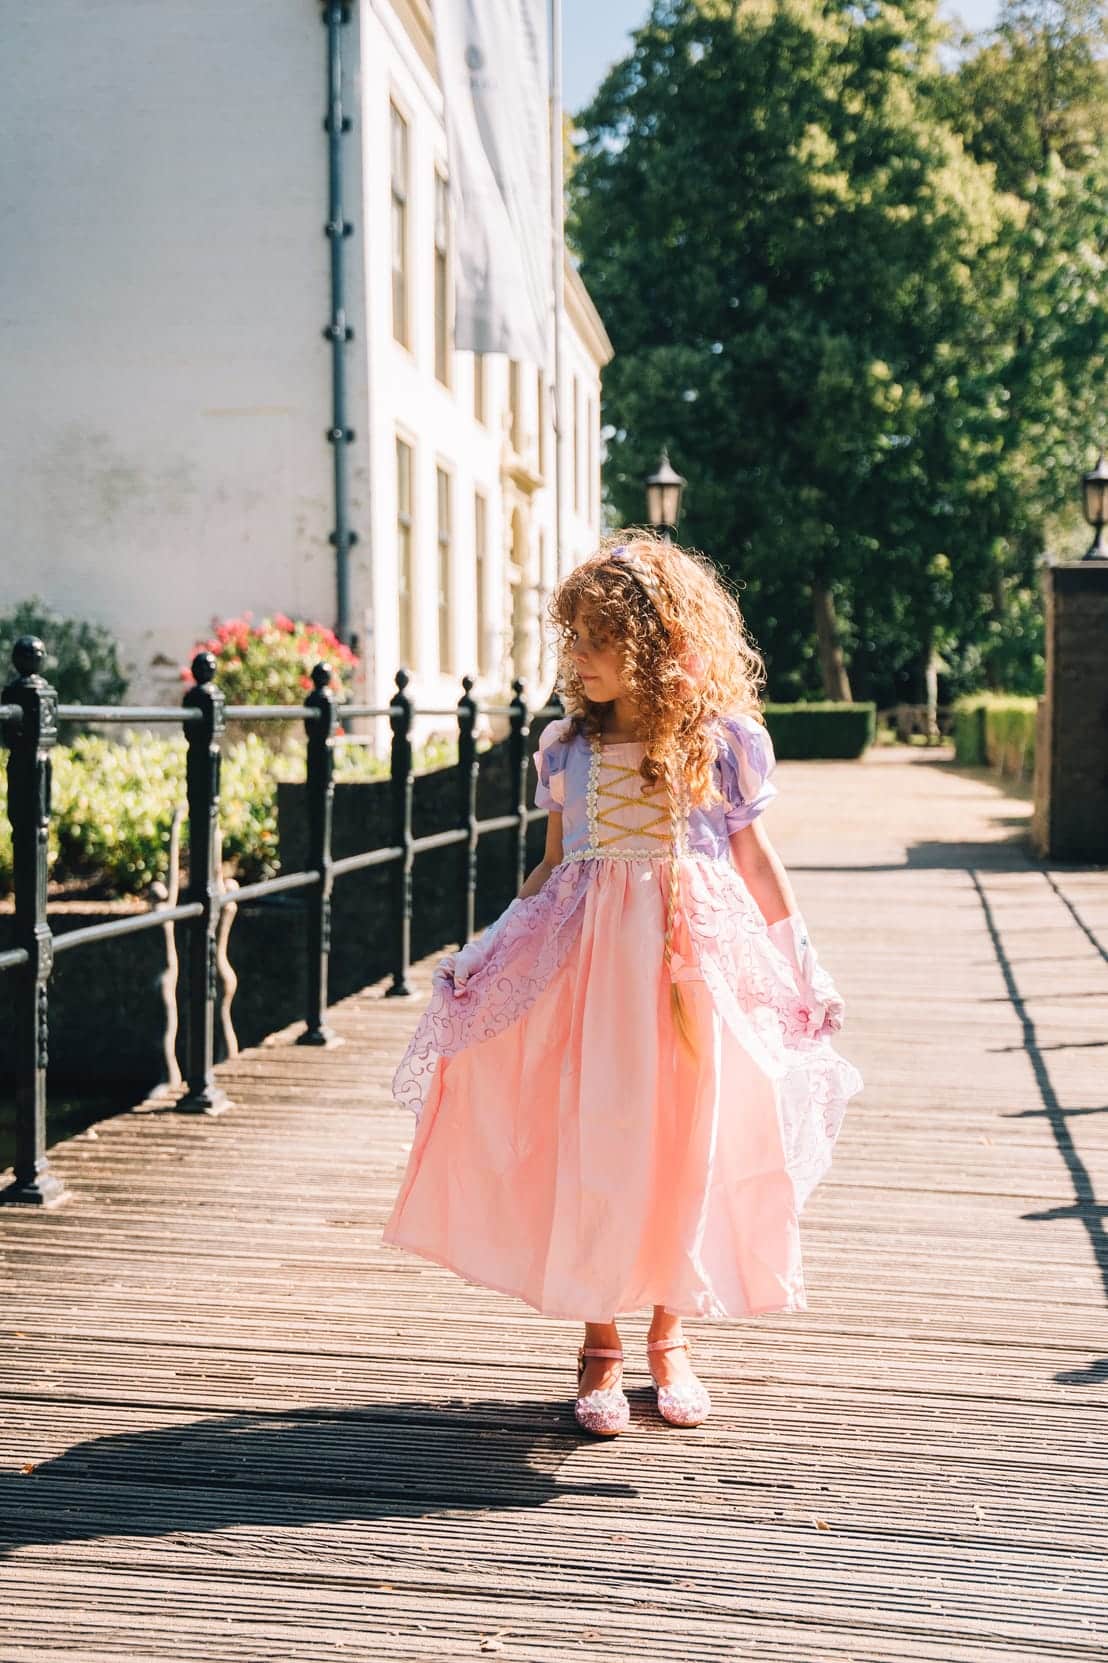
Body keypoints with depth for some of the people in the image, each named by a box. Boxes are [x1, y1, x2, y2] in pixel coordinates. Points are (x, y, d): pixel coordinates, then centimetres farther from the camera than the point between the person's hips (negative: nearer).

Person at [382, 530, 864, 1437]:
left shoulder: (722, 740, -1)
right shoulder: (568, 745, 5)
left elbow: (755, 858, 6)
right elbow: (554, 866, 11)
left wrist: (799, 969, 4)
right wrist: (493, 949, 3)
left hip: (698, 956, -1)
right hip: (587, 956, 1)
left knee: (687, 1150, 5)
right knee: (589, 1146, 2)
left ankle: (670, 1342, 24)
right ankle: (600, 1349, 16)